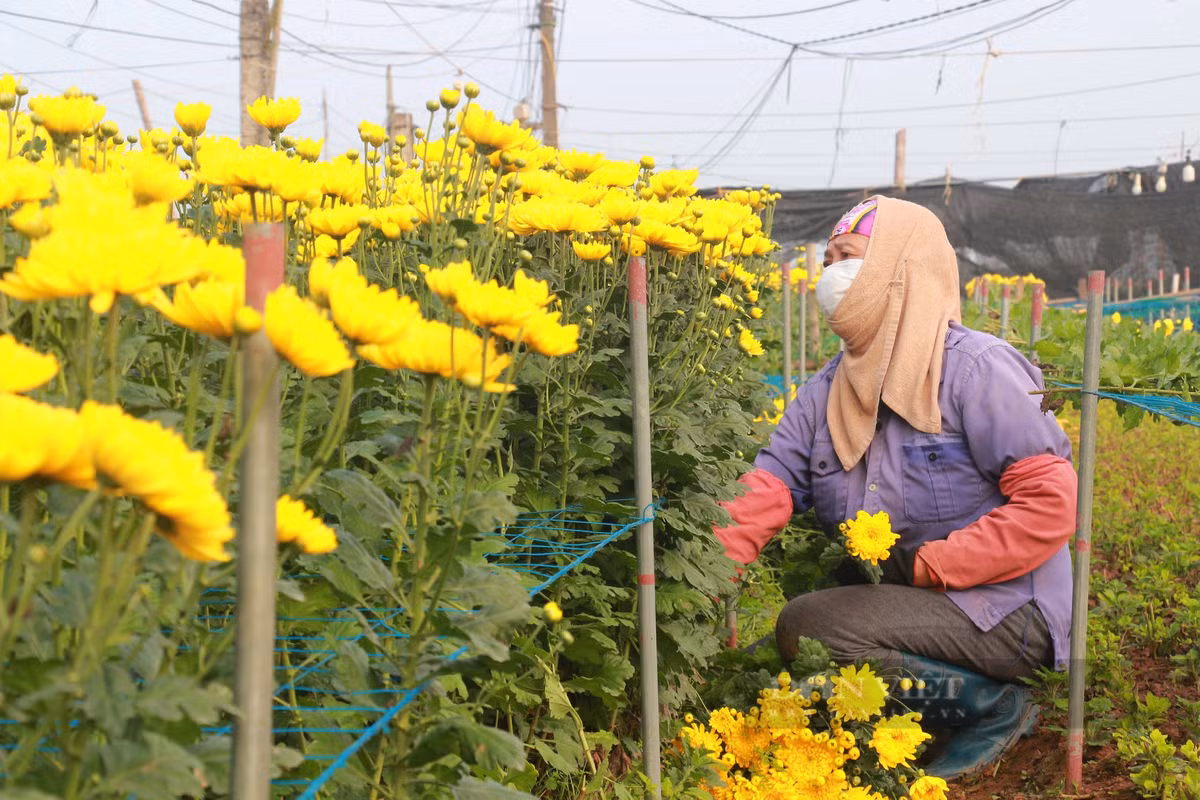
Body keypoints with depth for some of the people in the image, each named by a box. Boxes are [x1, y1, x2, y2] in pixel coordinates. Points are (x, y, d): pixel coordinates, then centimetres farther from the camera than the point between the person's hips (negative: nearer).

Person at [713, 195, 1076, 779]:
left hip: (1004, 611, -8)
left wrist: (928, 567, -19)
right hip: (919, 602, 8)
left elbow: (1050, 501, -19)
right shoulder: (828, 390, 7)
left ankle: (994, 707, -8)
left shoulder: (976, 368, -13)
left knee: (804, 626, -23)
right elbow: (766, 490, -6)